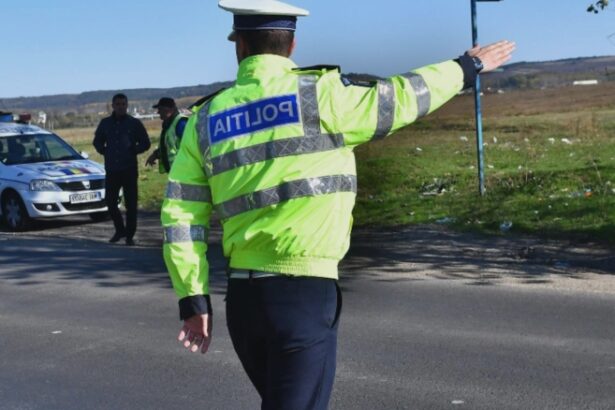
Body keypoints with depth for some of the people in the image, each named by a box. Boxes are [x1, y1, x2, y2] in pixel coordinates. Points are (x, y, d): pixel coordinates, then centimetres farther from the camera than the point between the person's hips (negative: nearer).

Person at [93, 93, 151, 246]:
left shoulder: (134, 123, 2)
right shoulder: (105, 123, 9)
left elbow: (145, 143, 7)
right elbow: (97, 142, 22)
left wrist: (132, 152, -2)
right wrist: (105, 152, 8)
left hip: (129, 170, -3)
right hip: (111, 170, 3)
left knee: (130, 204, -3)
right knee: (110, 202, 3)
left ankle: (130, 235, 6)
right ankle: (120, 230, 23)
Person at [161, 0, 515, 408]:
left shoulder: (206, 119, 6)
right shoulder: (318, 93, -7)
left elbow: (180, 214, 4)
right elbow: (400, 98, 3)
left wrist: (194, 299, 8)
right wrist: (467, 66, 20)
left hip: (243, 295, 6)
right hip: (305, 293, -5)